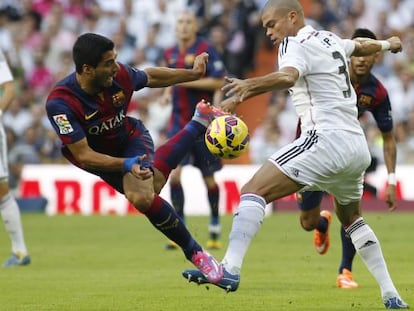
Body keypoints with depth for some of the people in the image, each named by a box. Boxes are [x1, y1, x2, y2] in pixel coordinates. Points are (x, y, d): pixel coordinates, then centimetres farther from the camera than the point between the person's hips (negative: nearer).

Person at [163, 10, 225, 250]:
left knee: (208, 178, 6)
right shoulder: (171, 54, 10)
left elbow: (218, 81, -17)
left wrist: (185, 81, -21)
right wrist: (169, 91, 7)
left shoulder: (206, 50, -9)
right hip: (179, 123, 4)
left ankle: (215, 227, 24)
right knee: (173, 173, -11)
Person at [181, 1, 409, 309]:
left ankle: (230, 269, -33)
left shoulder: (296, 43, -3)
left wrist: (249, 86, -44)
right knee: (351, 218, 28)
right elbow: (361, 46, 44)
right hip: (359, 146, 9)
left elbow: (287, 77, -26)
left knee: (254, 190, -15)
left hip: (327, 138, -9)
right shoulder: (331, 40, 21)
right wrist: (387, 44, 67)